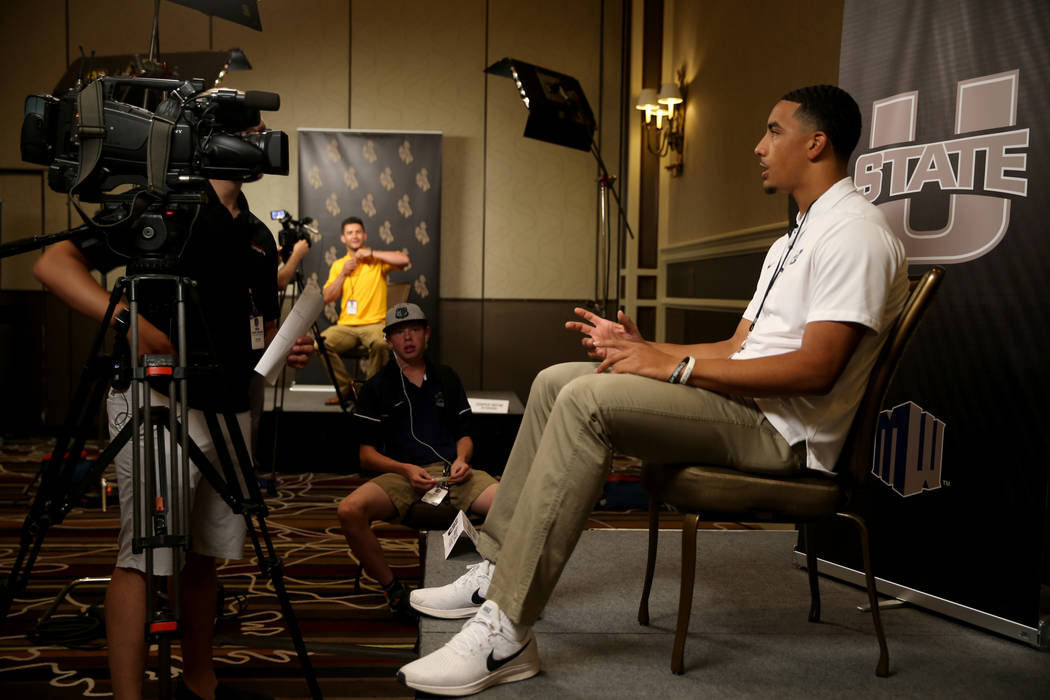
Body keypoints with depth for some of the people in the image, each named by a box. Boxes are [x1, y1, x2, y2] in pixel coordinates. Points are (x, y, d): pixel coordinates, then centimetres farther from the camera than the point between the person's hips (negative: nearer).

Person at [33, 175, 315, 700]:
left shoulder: (258, 235, 15)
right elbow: (53, 264, -11)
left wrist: (287, 350, 0)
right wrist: (127, 318, -26)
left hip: (231, 409, 7)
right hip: (158, 403, -6)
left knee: (206, 553, 14)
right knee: (144, 555, -5)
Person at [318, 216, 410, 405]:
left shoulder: (378, 260, 7)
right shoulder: (337, 265, 16)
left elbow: (404, 260, -14)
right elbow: (327, 298, 8)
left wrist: (371, 253, -9)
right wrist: (343, 273, -3)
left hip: (374, 323, -3)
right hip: (345, 325, 3)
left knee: (380, 343, -37)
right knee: (321, 343, -26)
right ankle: (345, 388, -4)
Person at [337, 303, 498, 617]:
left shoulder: (446, 379, 22)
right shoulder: (376, 387, 13)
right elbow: (367, 453, 7)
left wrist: (462, 459, -2)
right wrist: (405, 469, -11)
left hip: (452, 472, 1)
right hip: (400, 474, -1)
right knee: (350, 510, -33)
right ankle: (391, 587, -9)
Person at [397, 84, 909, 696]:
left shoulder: (856, 233, -10)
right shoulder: (794, 241, 24)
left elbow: (816, 369, -22)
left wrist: (675, 366, -19)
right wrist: (641, 348, 8)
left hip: (784, 430, -10)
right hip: (742, 403, 10)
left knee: (587, 399, -28)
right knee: (557, 381, 5)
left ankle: (505, 634, -27)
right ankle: (497, 570, 5)